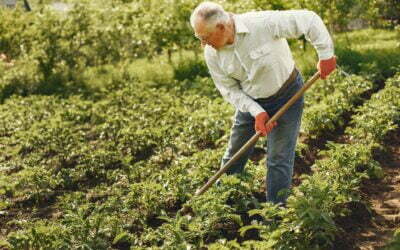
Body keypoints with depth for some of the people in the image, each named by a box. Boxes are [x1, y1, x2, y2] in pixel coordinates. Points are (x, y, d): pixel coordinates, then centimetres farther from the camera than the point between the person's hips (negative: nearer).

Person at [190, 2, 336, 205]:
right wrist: (256, 112, -19)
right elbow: (230, 89, -8)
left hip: (286, 96, -4)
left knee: (279, 160, -2)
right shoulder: (212, 53, -15)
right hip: (250, 102, 4)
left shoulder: (263, 23, -30)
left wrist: (325, 55, -24)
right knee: (234, 156, 15)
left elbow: (309, 20, -26)